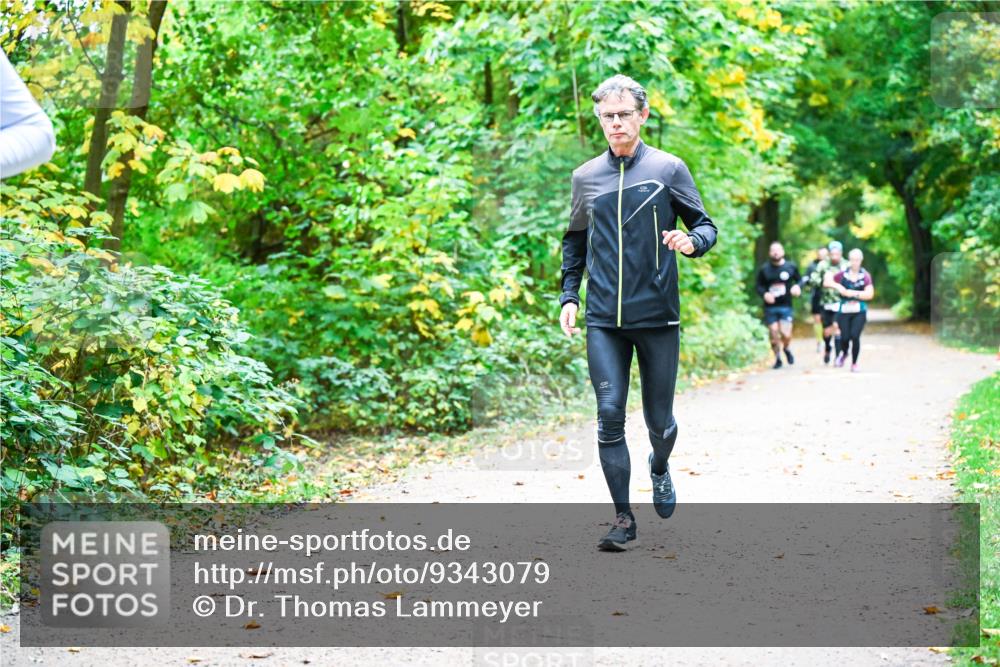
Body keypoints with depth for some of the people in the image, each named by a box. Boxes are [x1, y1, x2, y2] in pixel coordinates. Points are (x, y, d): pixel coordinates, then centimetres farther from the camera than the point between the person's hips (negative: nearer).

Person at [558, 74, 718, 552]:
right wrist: (569, 296, 9)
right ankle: (623, 518, 3)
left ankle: (660, 468, 42)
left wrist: (692, 241, -18)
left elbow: (705, 225, 5)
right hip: (603, 320, 1)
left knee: (659, 418, 8)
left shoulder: (668, 168, 2)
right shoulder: (585, 177, 9)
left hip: (657, 316, -1)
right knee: (609, 415, -6)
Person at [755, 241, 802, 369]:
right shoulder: (764, 269, 1)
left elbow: (799, 280, 14)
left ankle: (786, 349, 23)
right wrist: (764, 294, -14)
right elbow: (759, 286, 6)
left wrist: (798, 286, -8)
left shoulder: (791, 266, 1)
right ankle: (777, 358, 22)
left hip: (786, 306, -1)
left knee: (786, 334, -11)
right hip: (770, 307, 1)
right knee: (774, 334, 2)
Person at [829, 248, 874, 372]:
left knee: (855, 336, -11)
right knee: (845, 337, -5)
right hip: (844, 311, 1)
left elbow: (869, 294, -9)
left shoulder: (865, 276, -1)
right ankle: (843, 353, 32)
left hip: (859, 312, -1)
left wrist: (854, 293, -13)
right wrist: (837, 286, -8)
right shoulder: (843, 274, 3)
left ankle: (854, 363, 10)